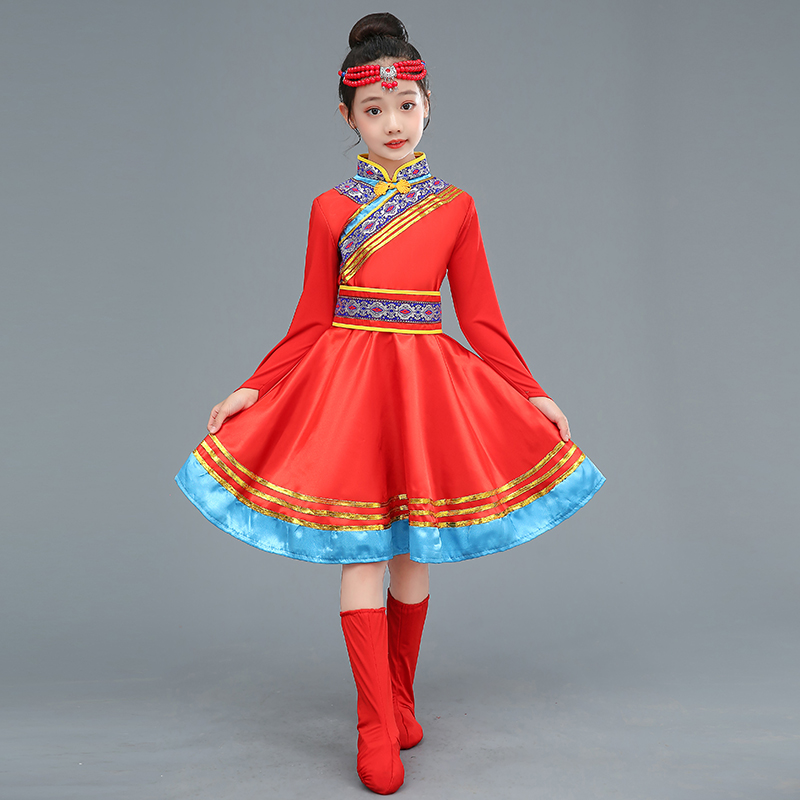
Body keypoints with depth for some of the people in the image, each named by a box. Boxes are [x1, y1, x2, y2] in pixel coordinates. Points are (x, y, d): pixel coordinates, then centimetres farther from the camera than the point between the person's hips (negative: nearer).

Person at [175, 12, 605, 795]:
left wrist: (534, 394, 1)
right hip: (346, 379, -1)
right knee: (361, 553, -2)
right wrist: (250, 389, 0)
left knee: (414, 554, 8)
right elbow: (312, 322, 5)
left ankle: (401, 701, 28)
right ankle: (376, 729, 9)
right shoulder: (330, 208, 3)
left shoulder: (455, 207, 5)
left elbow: (482, 320, 6)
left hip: (429, 383, 1)